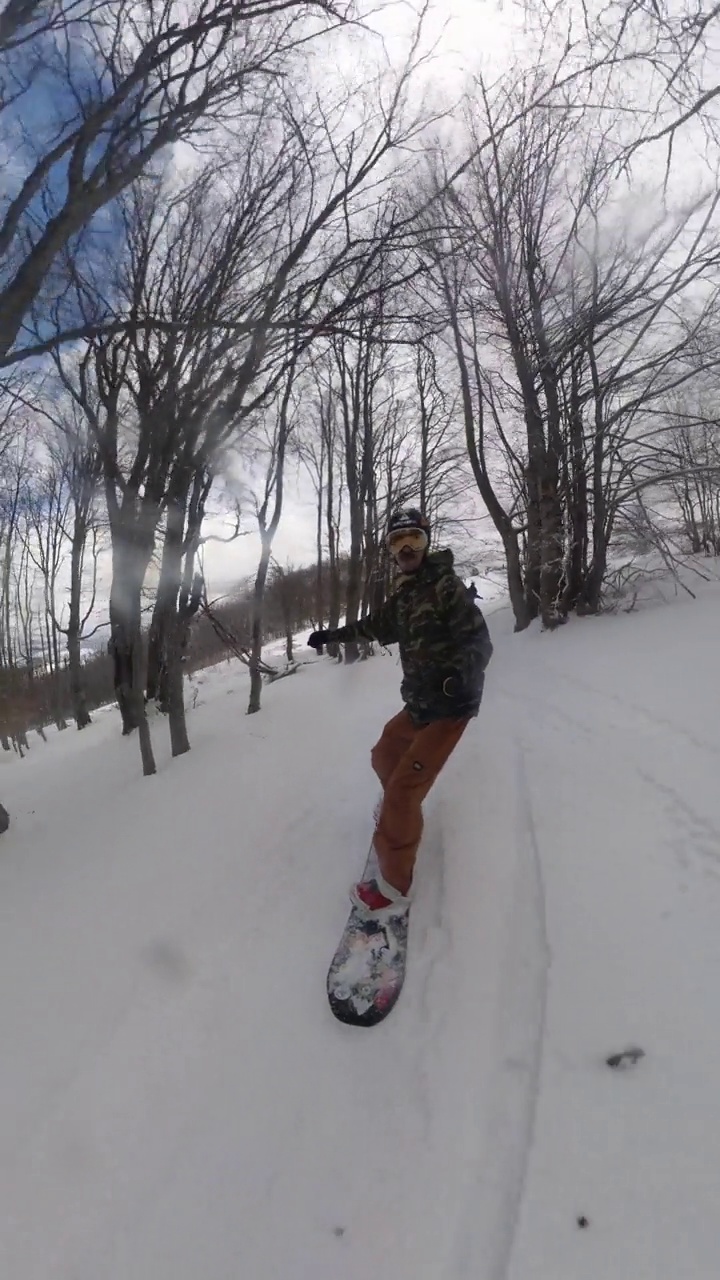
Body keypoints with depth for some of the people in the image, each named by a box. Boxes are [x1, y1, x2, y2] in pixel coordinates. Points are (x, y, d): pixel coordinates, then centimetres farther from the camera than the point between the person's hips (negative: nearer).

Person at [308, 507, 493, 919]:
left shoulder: (447, 585, -13)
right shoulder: (405, 594, 11)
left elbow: (479, 641, -21)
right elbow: (378, 625, 28)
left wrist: (456, 680, -39)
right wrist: (333, 634, 34)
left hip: (450, 704, -9)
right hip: (421, 702, 9)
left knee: (403, 792, -12)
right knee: (385, 754, 27)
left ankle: (394, 886, 1)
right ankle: (397, 805, 55)